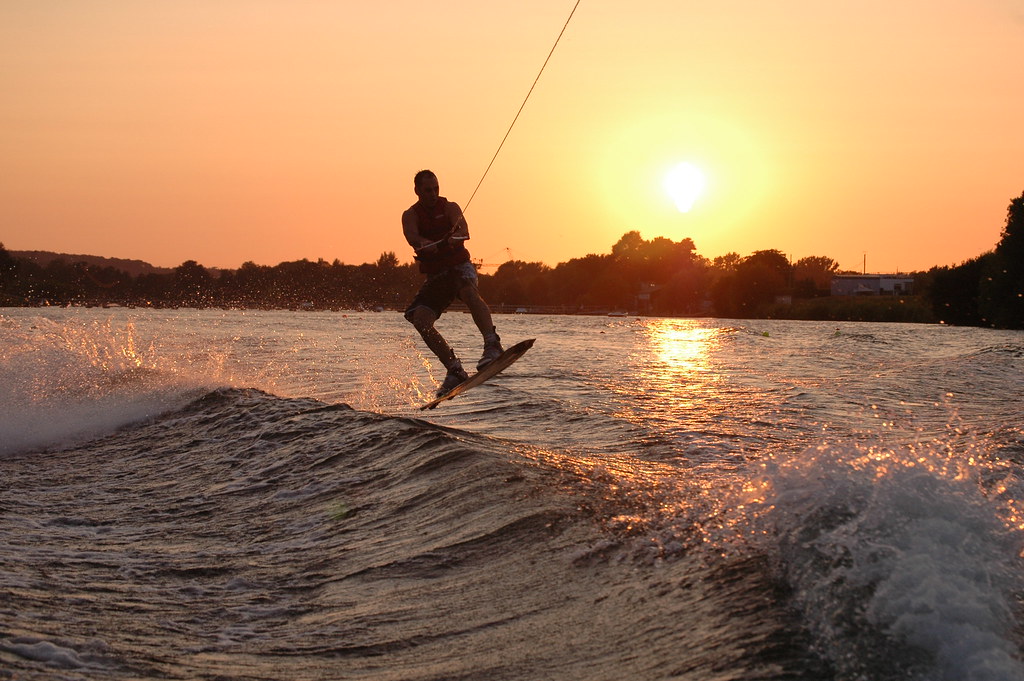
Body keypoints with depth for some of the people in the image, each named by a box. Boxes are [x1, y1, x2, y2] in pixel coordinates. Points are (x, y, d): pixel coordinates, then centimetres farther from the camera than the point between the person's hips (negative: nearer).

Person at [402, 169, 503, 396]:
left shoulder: (450, 207, 0)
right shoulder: (410, 215, 2)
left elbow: (463, 230, -19)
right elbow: (412, 237, -20)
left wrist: (455, 238, -44)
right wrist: (426, 244, -43)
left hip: (460, 266, -3)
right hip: (435, 276, 3)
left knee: (469, 291, -37)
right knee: (419, 319, -18)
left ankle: (492, 344, -51)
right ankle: (455, 370, -13)